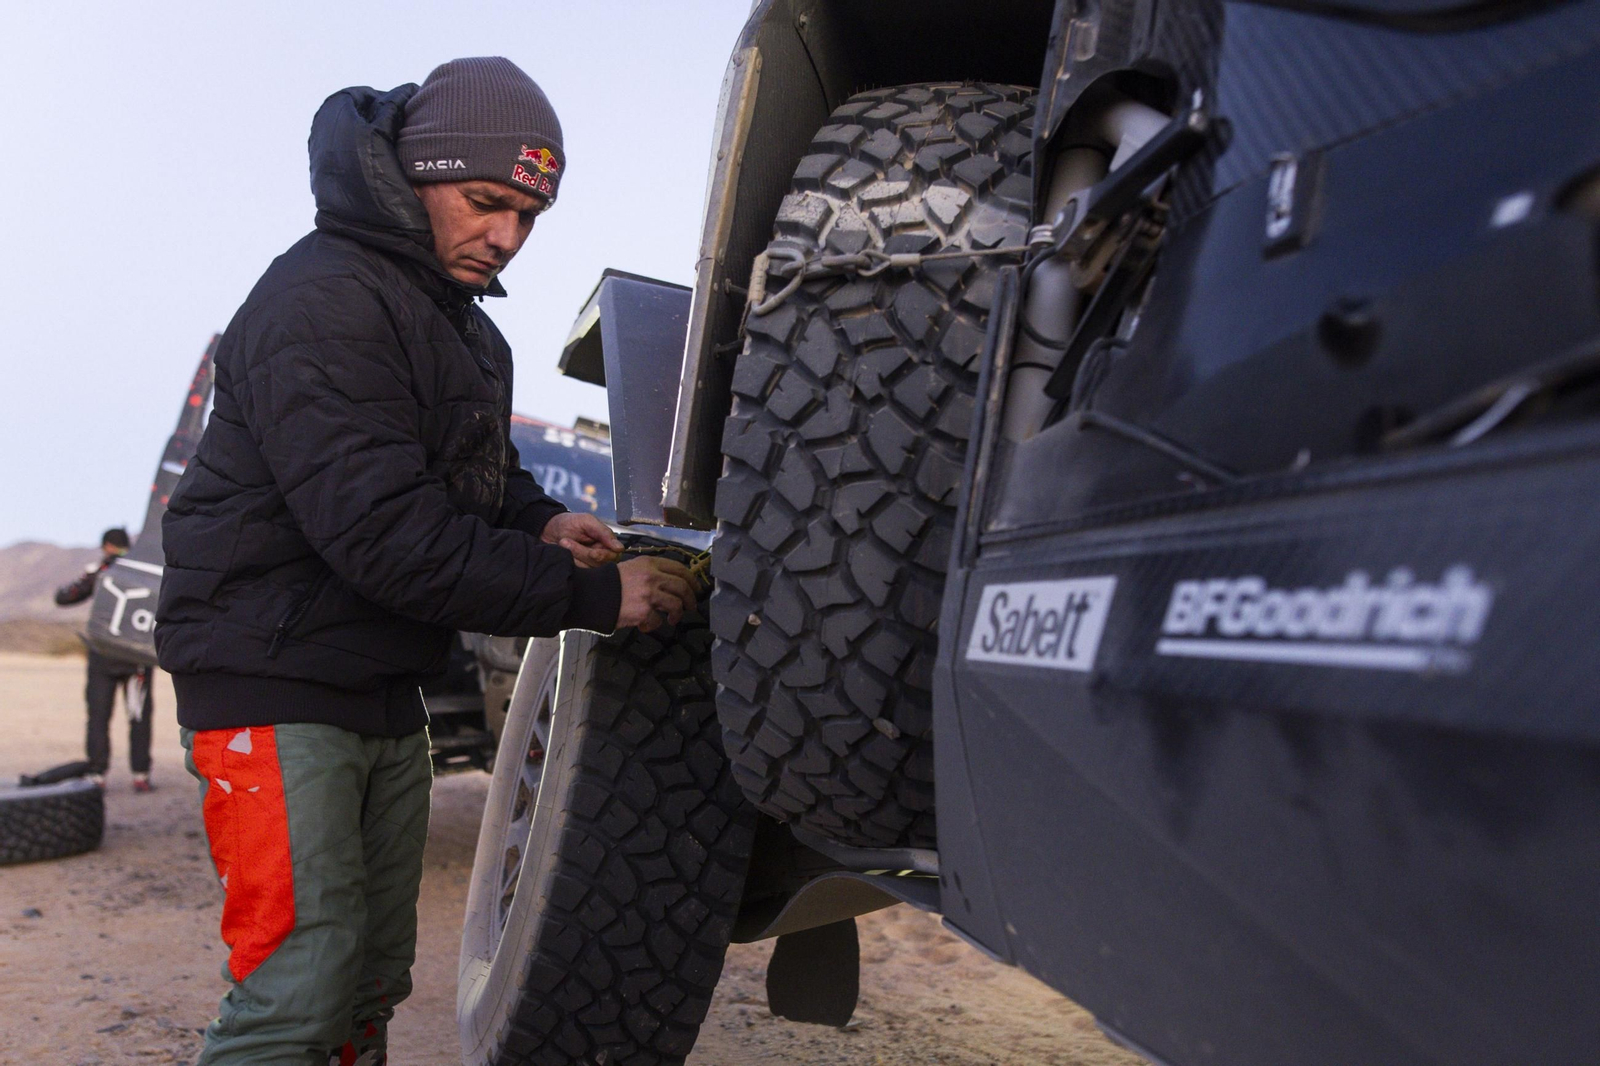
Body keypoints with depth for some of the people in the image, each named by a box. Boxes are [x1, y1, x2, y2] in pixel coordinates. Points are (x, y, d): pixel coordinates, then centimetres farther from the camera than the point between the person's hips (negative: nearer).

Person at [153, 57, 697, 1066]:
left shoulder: (462, 323, 14)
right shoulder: (322, 300, -19)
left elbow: (478, 472, 23)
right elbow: (385, 532, -27)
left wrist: (540, 520, -1)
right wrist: (593, 594, -25)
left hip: (386, 692, 9)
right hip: (277, 686, -9)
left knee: (373, 981, 14)